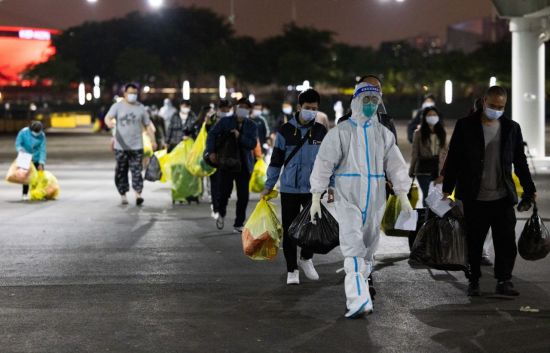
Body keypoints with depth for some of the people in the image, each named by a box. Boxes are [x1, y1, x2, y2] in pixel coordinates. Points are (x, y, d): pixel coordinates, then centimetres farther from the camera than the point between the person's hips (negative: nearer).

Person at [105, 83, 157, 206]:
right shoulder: (118, 106, 3)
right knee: (121, 171, 4)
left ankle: (138, 194, -12)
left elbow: (148, 125, 13)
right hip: (121, 146, 0)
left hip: (136, 146, 0)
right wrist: (109, 123, -36)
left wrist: (153, 141, 8)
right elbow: (108, 117, -11)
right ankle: (123, 195, 13)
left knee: (137, 170, -7)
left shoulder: (141, 108, 9)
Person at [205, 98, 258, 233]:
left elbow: (253, 144, -6)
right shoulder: (225, 121, 3)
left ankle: (238, 224, 11)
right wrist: (211, 152, -17)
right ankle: (221, 211, 27)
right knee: (225, 191, -7)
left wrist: (240, 137, -22)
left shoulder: (252, 126, 6)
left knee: (243, 196, -2)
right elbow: (212, 134, -3)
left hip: (244, 165, 2)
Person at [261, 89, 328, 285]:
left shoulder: (321, 132, 6)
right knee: (290, 230, 2)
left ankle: (306, 258, 16)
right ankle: (292, 270, 14)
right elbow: (276, 160, 6)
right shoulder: (286, 131, 1)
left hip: (313, 189, 1)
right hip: (289, 188, -1)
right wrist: (268, 186, 4)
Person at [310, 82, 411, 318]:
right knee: (353, 245, -15)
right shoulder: (340, 132, 1)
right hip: (348, 196, -4)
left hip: (375, 198, 4)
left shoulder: (383, 134, 12)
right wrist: (316, 198, -8)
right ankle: (359, 300, -23)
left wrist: (403, 196, 1)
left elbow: (396, 165, 10)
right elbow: (324, 164, -3)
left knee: (368, 246, 9)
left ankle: (359, 287, 25)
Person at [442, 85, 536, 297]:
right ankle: (473, 281, 18)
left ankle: (504, 281, 11)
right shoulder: (465, 126, 0)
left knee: (506, 242, 0)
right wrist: (447, 189, -4)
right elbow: (453, 158, 0)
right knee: (474, 242, 6)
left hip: (503, 198, 2)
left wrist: (529, 189, 10)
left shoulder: (512, 128, 7)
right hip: (475, 198, -2)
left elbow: (520, 162, 13)